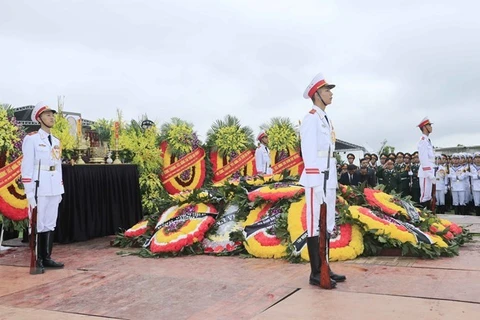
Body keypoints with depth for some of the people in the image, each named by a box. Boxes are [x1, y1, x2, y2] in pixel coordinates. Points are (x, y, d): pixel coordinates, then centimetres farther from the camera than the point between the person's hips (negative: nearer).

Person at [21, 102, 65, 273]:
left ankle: (47, 258, 16)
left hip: (54, 189, 7)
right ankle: (36, 260, 6)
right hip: (39, 188, -7)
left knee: (50, 224, 9)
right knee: (37, 225, -2)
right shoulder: (31, 139, -5)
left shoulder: (56, 141, 16)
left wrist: (60, 190, 15)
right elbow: (27, 166, -9)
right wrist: (29, 193, -14)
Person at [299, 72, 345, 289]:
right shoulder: (311, 119, -9)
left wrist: (332, 178, 14)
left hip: (329, 179, 10)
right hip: (317, 179, -10)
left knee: (327, 224, 13)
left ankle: (324, 268, 22)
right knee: (315, 224, -5)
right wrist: (317, 179, -20)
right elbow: (309, 153, -16)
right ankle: (316, 273, 2)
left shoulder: (326, 119, 19)